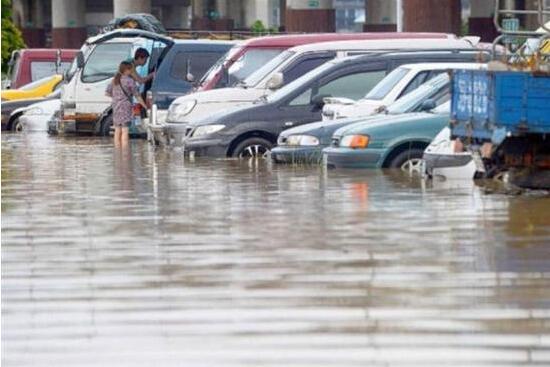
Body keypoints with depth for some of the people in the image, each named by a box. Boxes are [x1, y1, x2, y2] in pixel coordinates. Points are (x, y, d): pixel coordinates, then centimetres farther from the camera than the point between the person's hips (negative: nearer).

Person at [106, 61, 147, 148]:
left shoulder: (115, 80, 9)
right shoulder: (129, 80, -11)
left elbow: (107, 92, 13)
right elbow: (137, 95, -8)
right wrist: (145, 106, 1)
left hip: (116, 107, 7)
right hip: (126, 107, -7)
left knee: (118, 131, 11)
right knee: (125, 131, -7)